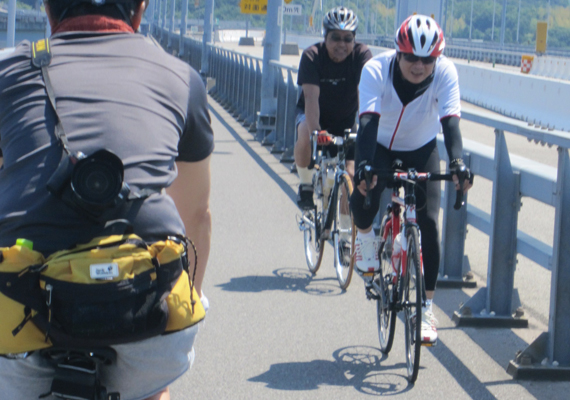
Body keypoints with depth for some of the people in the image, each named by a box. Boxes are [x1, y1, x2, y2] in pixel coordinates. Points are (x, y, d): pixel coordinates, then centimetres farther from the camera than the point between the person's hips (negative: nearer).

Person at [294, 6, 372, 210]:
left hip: (345, 118, 2)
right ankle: (306, 185, -10)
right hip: (314, 115, -1)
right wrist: (315, 132, -48)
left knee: (349, 174, -10)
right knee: (306, 136, -35)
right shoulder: (312, 55, -24)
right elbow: (311, 96, -34)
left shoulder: (362, 54, -22)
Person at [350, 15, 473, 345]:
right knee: (364, 196, -31)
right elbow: (369, 120, -38)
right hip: (380, 146, -1)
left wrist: (457, 162, -50)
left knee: (428, 222, -13)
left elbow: (450, 120, -33)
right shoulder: (376, 70, -28)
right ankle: (366, 235, 7)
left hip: (422, 150, 1)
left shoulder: (446, 72, -25)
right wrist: (364, 165, -53)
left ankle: (427, 307, -1)